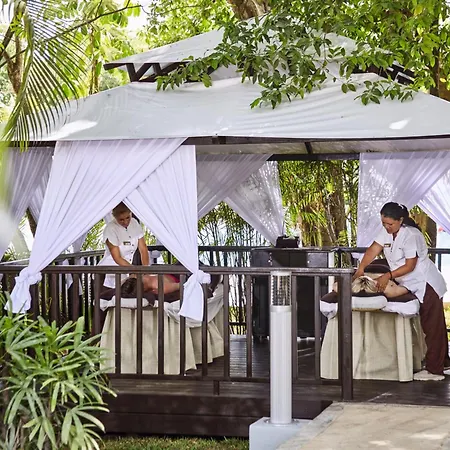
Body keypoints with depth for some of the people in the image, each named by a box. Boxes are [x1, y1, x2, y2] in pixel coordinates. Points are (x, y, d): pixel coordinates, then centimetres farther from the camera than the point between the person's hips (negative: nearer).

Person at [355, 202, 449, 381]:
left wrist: (388, 276, -29)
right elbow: (372, 251, -7)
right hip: (412, 286, 9)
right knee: (432, 327, 16)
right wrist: (361, 268, -21)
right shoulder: (387, 233, 2)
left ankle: (434, 370, -3)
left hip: (426, 285, -9)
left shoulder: (410, 235, -23)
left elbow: (410, 266, -23)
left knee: (433, 327, -5)